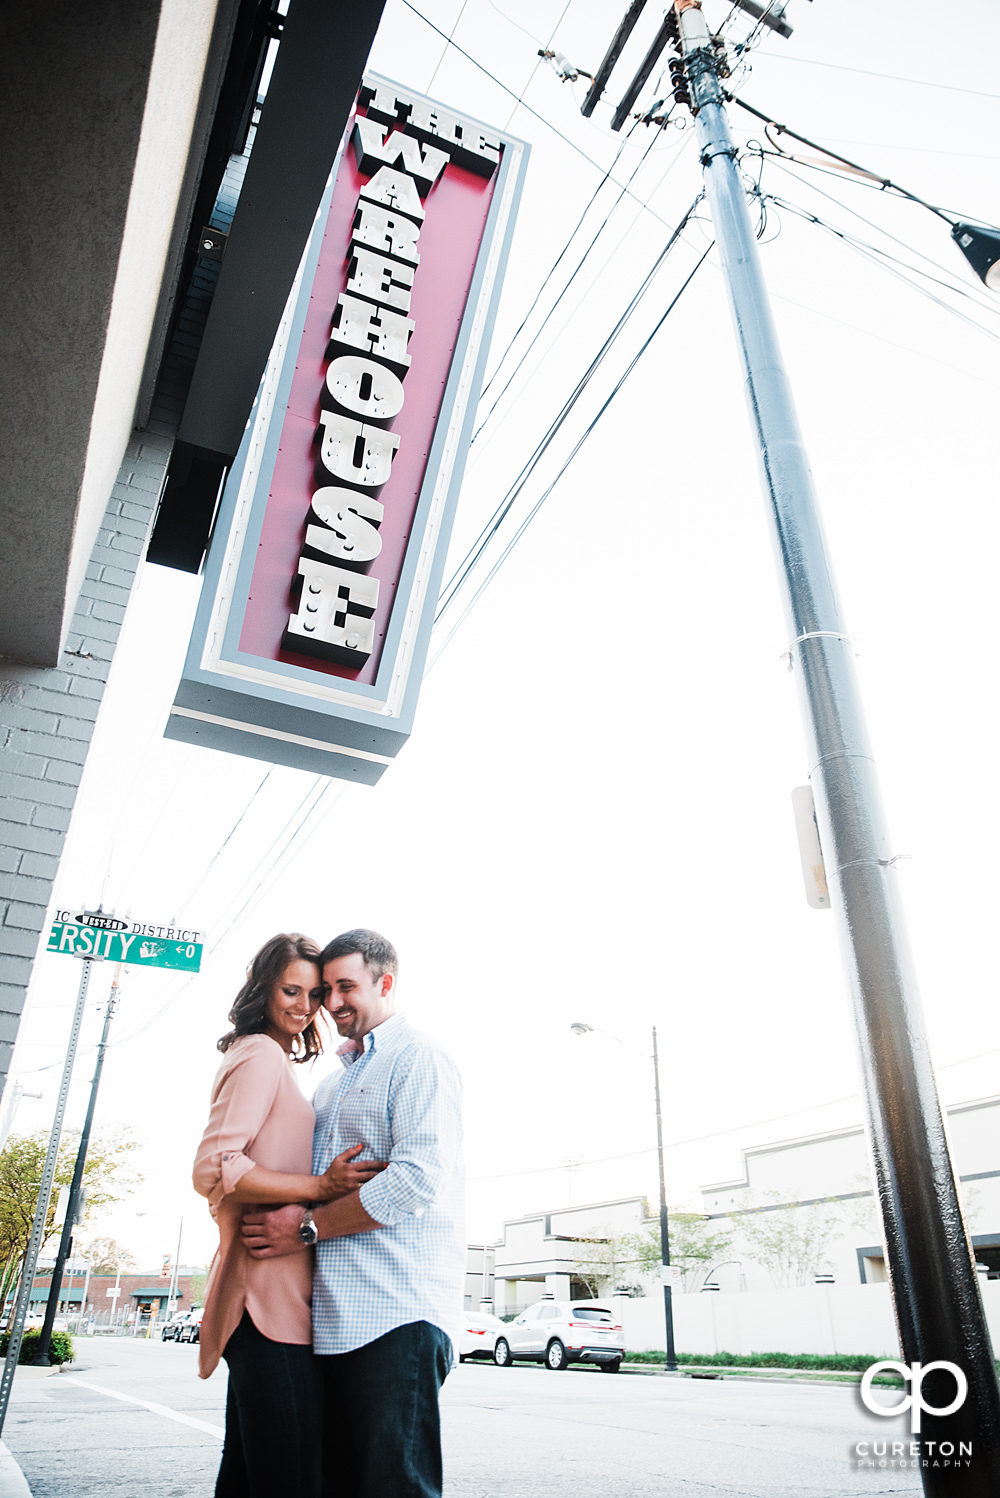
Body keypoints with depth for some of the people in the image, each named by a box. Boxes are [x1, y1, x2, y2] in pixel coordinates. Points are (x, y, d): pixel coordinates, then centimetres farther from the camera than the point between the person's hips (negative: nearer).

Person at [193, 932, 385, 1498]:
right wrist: (322, 1187, -21)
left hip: (266, 1298, 11)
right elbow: (213, 1170, -20)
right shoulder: (262, 1055, -10)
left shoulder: (272, 1060, 22)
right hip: (271, 1301, -11)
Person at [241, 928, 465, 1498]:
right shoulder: (333, 1083, 24)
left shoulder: (418, 1058, -5)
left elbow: (419, 1177, -17)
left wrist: (309, 1226, -13)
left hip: (398, 1312, -8)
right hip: (334, 1319, 9)